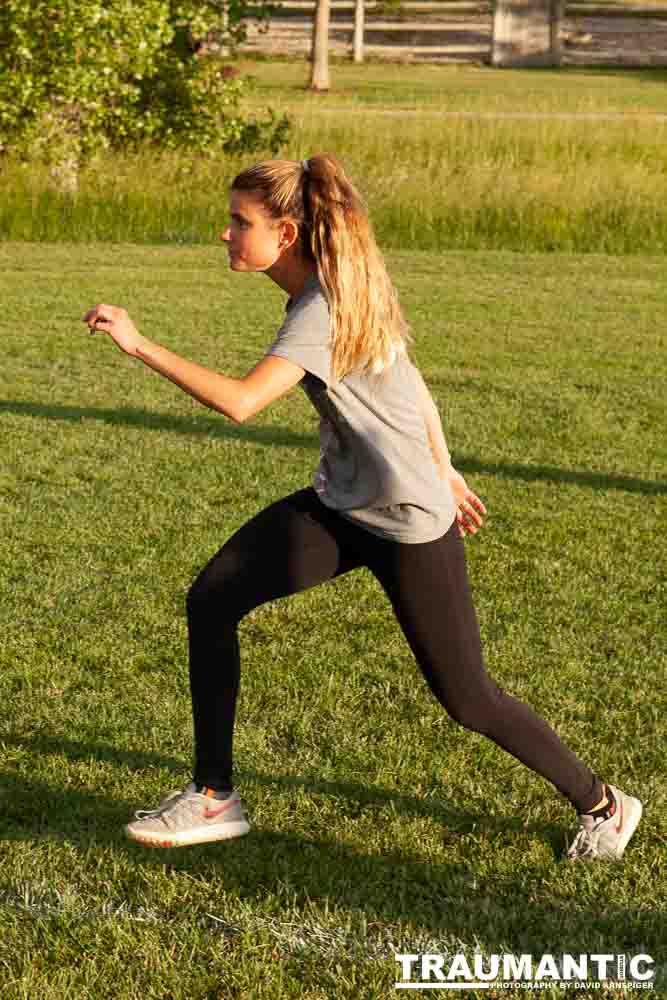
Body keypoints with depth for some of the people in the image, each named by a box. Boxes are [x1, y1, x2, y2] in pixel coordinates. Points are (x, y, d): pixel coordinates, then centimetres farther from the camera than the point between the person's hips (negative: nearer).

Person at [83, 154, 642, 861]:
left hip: (409, 525, -9)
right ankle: (213, 798, 4)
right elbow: (408, 380, 13)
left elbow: (239, 403, -39)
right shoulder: (347, 288, 3)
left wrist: (138, 345, -35)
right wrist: (442, 470, 22)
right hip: (342, 504, 9)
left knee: (466, 699, 1)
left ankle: (602, 805, 24)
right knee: (212, 597, -5)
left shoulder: (324, 312, -25)